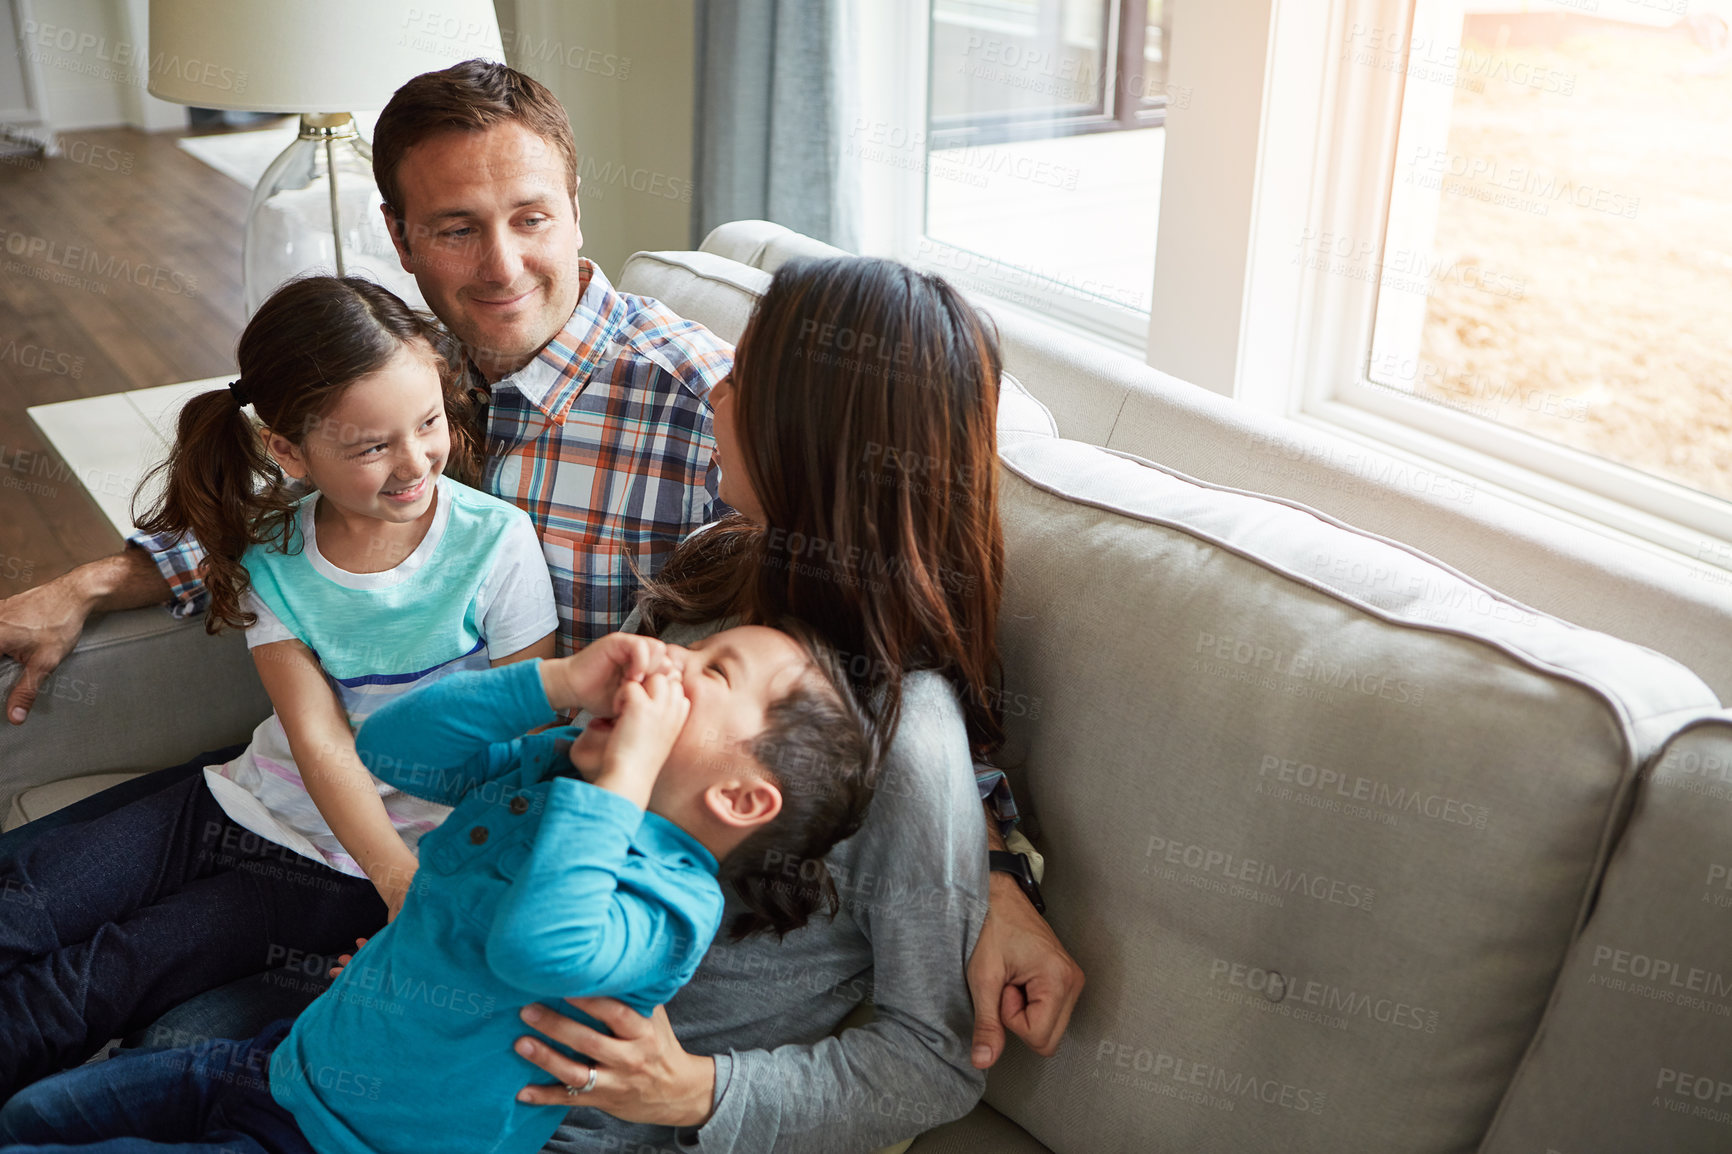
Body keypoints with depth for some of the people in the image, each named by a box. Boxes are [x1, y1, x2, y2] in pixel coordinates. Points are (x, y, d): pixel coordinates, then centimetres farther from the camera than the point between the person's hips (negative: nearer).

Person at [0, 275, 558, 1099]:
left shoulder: (494, 543, -15)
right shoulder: (272, 552, -6)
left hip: (351, 874, -4)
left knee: (88, 991, -13)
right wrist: (406, 882, -28)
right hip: (245, 806, 4)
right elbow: (320, 738, -13)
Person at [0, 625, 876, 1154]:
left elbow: (540, 949, -47)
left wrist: (625, 772, -39)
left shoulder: (674, 899, -27)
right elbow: (388, 748, -7)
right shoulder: (550, 766, -4)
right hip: (292, 1060, 8)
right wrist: (554, 683, -19)